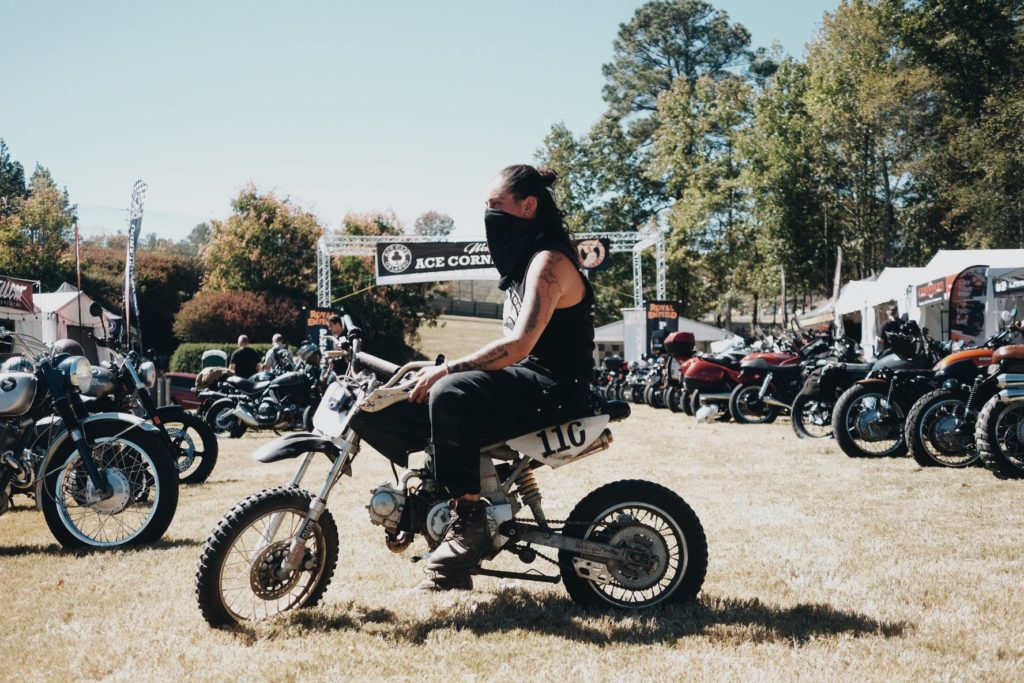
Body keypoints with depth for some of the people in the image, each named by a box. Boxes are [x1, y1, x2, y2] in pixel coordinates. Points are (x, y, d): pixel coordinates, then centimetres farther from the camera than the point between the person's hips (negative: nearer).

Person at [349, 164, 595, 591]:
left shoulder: (548, 260, -12)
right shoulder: (523, 261, 17)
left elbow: (519, 345, -23)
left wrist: (446, 370, -22)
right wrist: (444, 370, 10)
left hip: (552, 388, -9)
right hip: (520, 380, 9)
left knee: (450, 394, -38)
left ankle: (469, 519, -29)